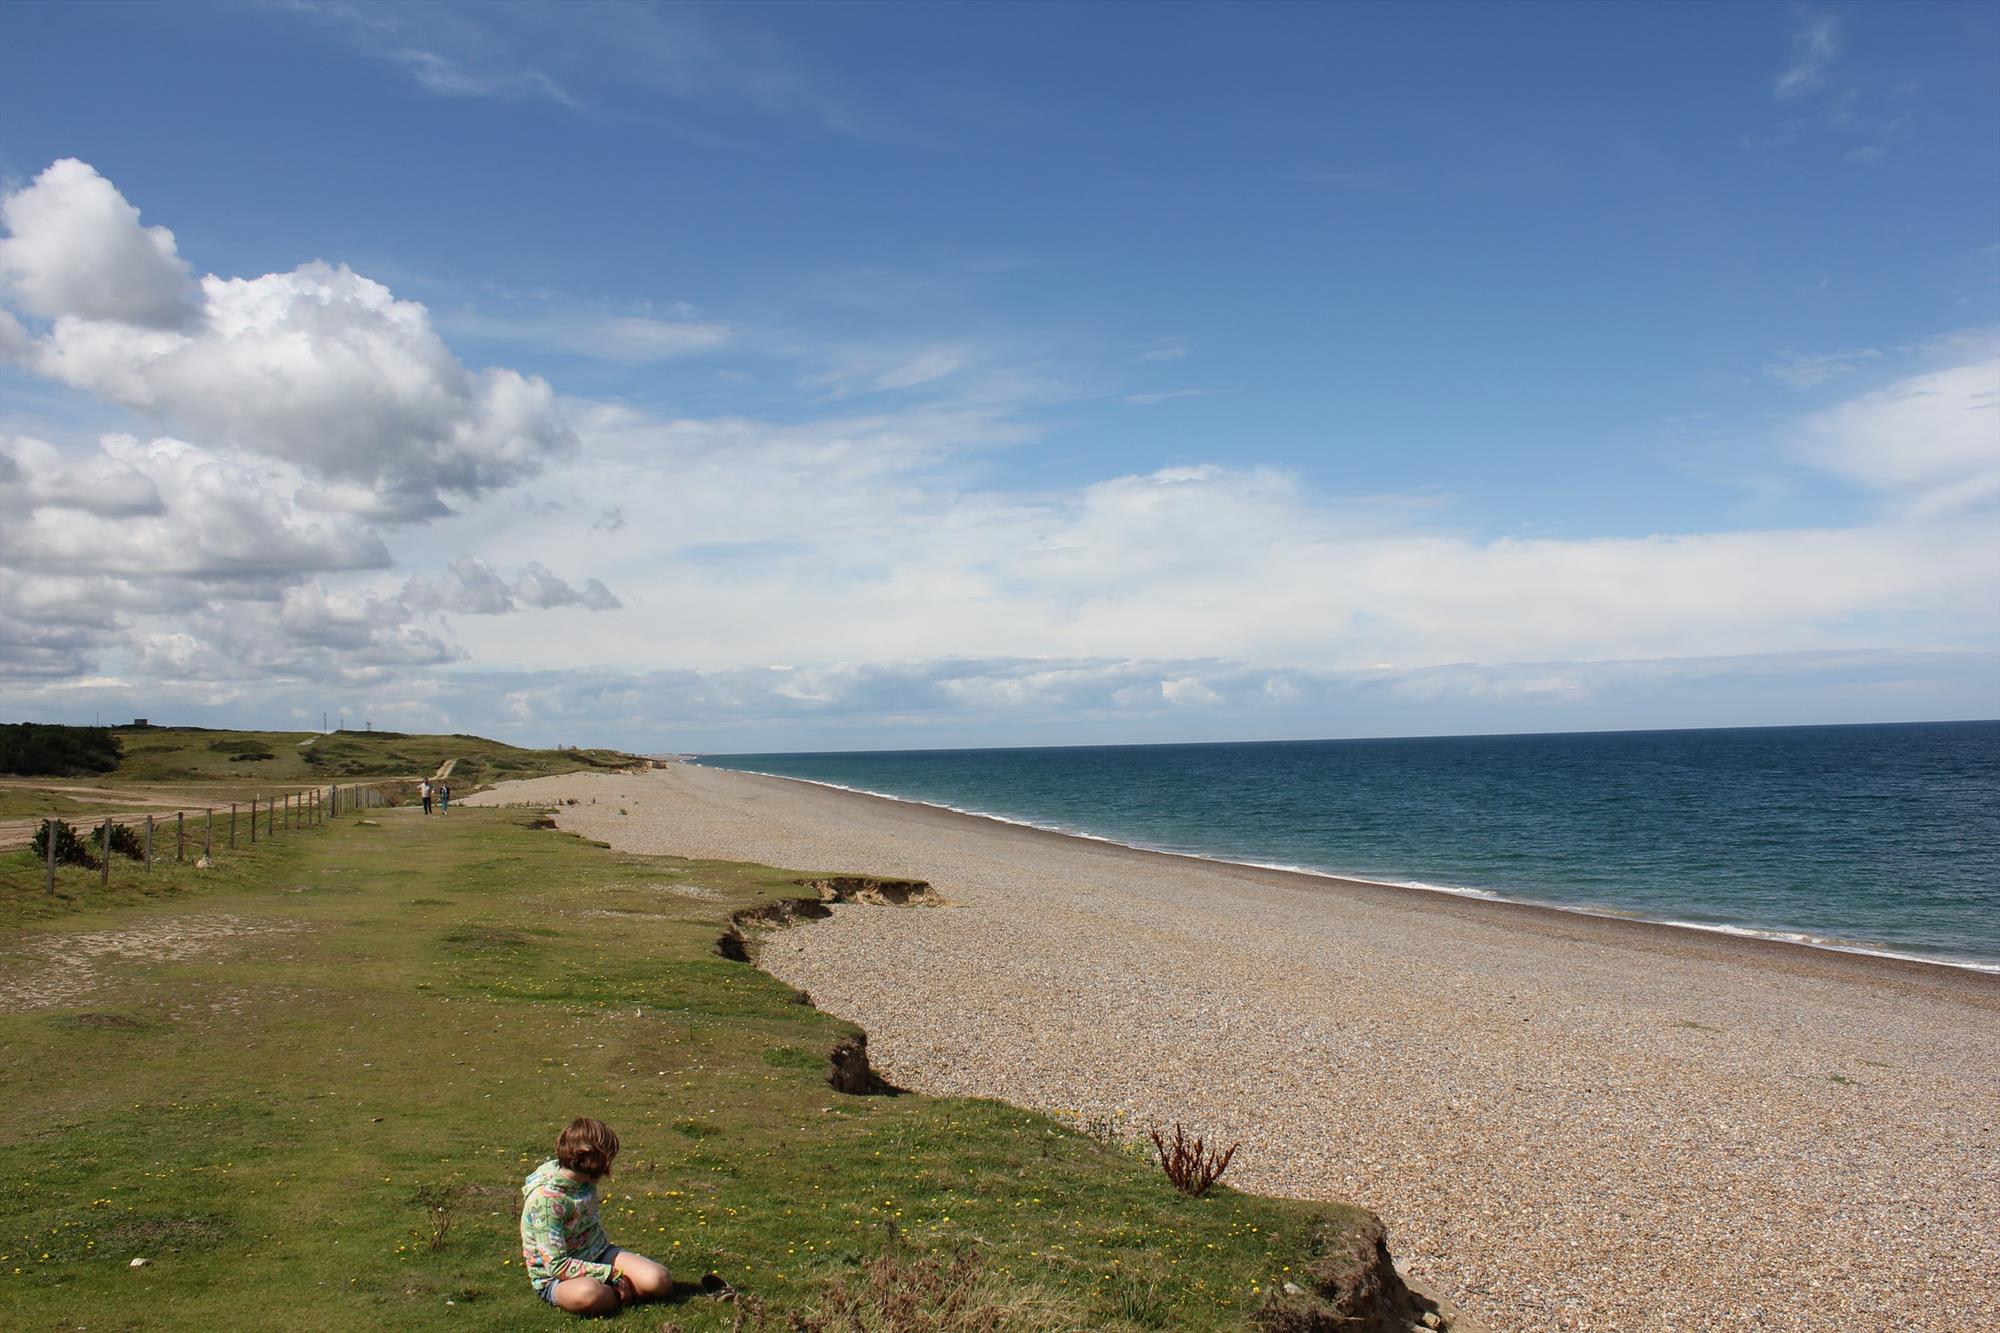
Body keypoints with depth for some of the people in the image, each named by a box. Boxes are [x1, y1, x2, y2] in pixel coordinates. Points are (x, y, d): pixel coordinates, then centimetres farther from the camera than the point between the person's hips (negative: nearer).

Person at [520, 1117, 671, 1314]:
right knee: (588, 1294, -42)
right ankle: (615, 1294, -10)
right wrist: (612, 1273, -24)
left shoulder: (586, 1180, -1)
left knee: (659, 1281, -20)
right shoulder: (545, 1197, -23)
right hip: (555, 1278, -6)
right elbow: (557, 1265, -25)